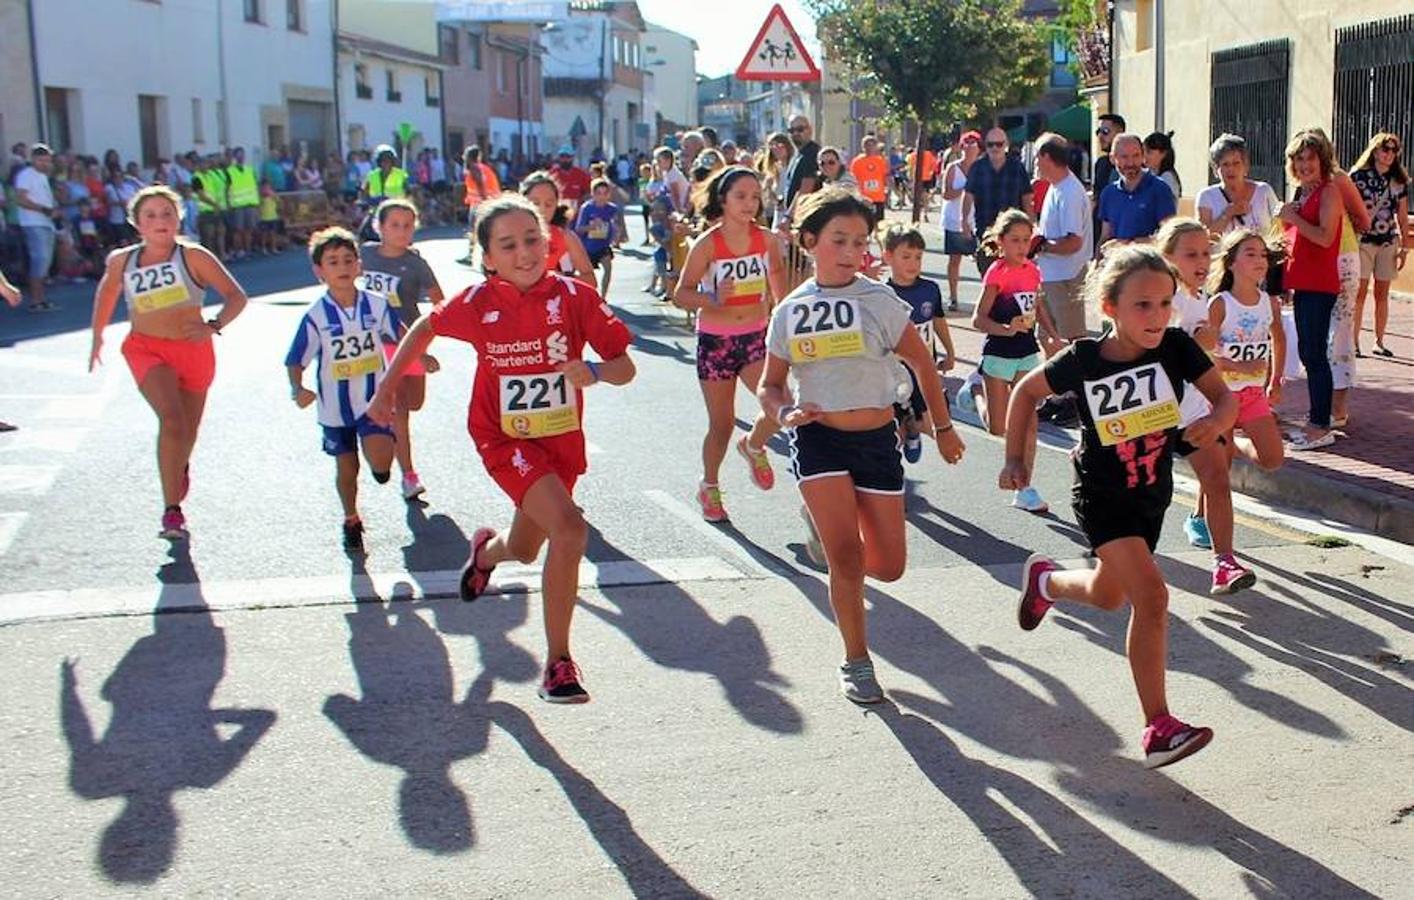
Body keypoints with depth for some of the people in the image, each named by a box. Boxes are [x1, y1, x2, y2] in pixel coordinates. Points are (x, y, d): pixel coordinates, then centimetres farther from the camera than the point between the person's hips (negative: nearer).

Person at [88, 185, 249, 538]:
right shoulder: (121, 261, 2)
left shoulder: (193, 257, -8)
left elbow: (236, 296, -11)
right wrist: (97, 336, 30)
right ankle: (172, 510, -22)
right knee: (172, 419, -25)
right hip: (147, 349, 0)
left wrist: (213, 326, -28)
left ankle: (179, 467, 54)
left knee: (187, 432, 15)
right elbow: (107, 289, 24)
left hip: (193, 349, 0)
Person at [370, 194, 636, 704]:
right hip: (505, 438, -3)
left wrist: (594, 371, -34)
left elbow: (625, 367, -13)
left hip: (561, 438, 3)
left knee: (525, 550, 20)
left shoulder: (574, 296, -13)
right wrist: (387, 388, 9)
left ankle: (486, 550, 60)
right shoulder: (478, 303, -12)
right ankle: (557, 663, -14)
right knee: (569, 528, -25)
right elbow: (425, 328, 8)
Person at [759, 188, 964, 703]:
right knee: (847, 558, -12)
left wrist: (943, 428, 15)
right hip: (817, 438, -1)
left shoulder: (881, 302, -3)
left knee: (889, 566, 4)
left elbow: (923, 365, 8)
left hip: (876, 440, 1)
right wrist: (786, 412, -12)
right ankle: (856, 661, 9)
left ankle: (824, 525, 35)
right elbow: (770, 385, 10)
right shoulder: (790, 312, 2)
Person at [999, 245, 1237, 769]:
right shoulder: (1083, 361, -18)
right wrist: (1015, 459, -4)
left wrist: (1216, 420, -36)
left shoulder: (1176, 348, -14)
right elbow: (1026, 392, -2)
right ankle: (1158, 729, -16)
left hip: (1153, 492, 5)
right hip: (1102, 495, -5)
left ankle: (1044, 580, 55)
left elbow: (1225, 397, -13)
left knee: (1107, 595, 22)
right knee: (1152, 596, -20)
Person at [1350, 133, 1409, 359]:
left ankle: (1379, 342, 14)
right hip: (1362, 241, -3)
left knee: (1382, 294, 7)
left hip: (1388, 242, 3)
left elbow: (1402, 217, 10)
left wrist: (1404, 247, 5)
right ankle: (1354, 342, 0)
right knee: (1360, 293, -5)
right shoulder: (1358, 176, -2)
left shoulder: (1399, 181, 8)